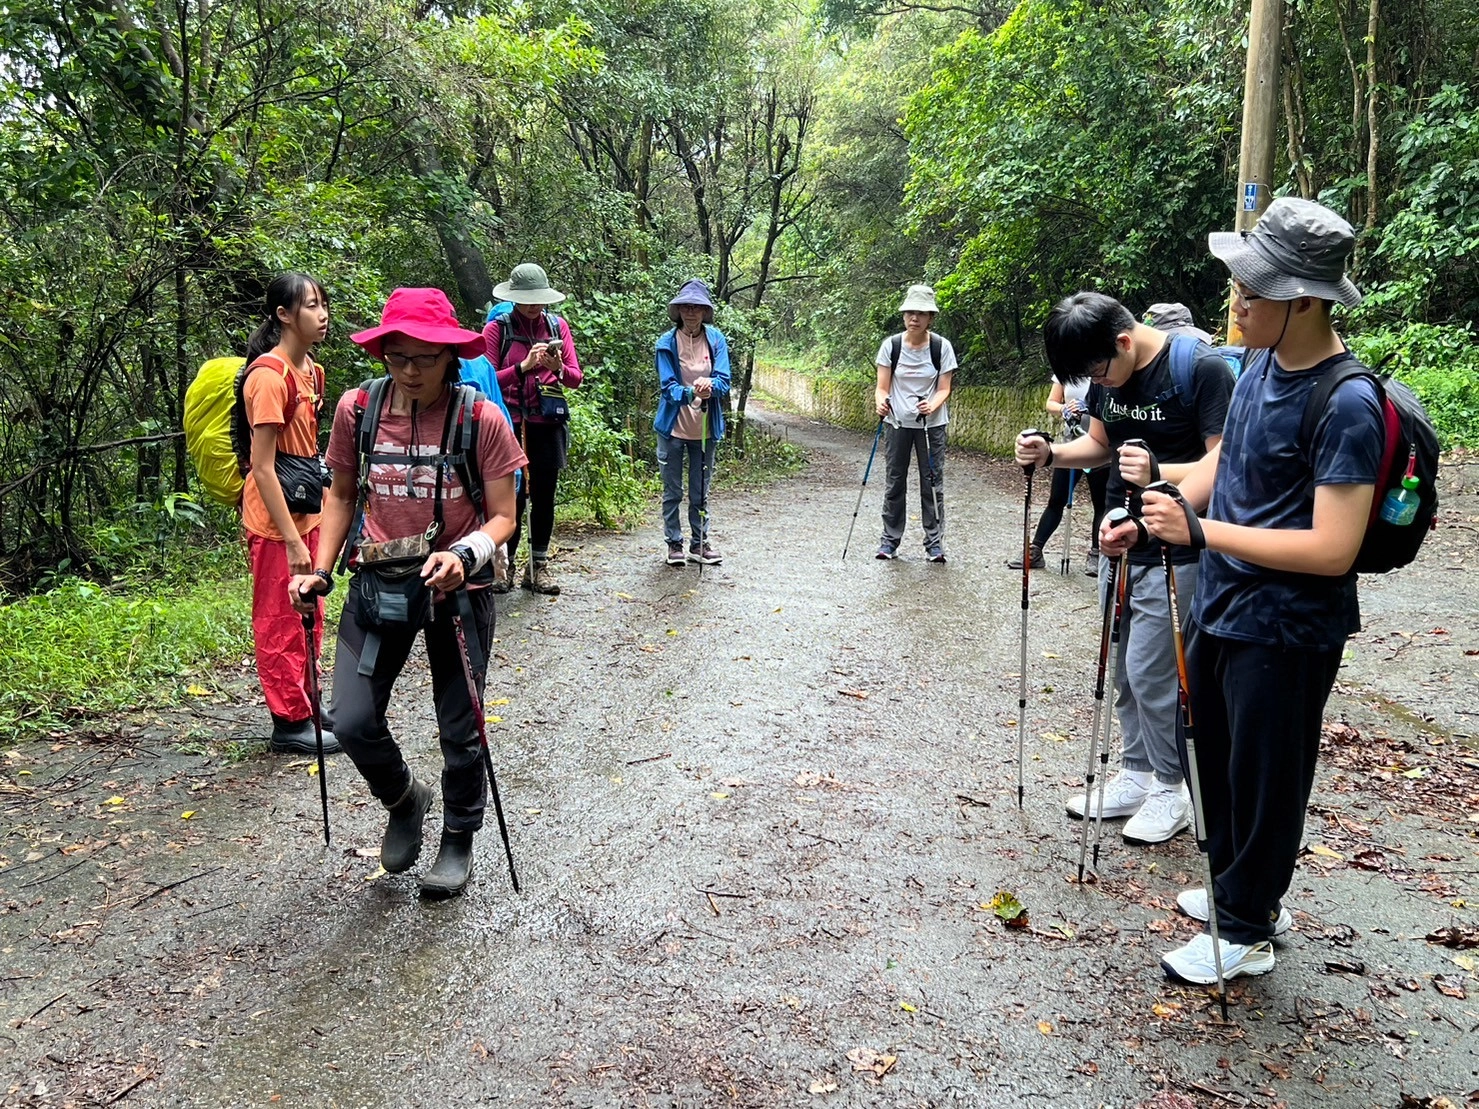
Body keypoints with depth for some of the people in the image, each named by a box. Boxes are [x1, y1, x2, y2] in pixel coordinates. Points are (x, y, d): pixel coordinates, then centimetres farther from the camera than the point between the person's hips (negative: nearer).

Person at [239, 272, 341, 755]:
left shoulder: (310, 370, 9)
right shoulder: (269, 375, -19)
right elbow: (262, 467, -20)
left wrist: (325, 506, 16)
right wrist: (292, 539, -21)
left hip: (306, 512, 9)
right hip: (275, 520, -9)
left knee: (307, 617, 18)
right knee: (279, 622, 4)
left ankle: (305, 706, 31)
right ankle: (290, 723, 15)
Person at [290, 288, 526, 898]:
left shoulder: (480, 418, -13)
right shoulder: (358, 407, -4)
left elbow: (503, 515, -8)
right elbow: (342, 493, 10)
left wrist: (464, 554, -27)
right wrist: (320, 571, 0)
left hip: (456, 589, -2)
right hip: (377, 585, 3)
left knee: (459, 727, 9)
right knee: (353, 722, -3)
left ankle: (459, 838, 35)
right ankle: (404, 800, 31)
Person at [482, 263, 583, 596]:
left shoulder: (557, 325, 8)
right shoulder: (497, 328, -1)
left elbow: (575, 378, 7)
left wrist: (558, 368, -15)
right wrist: (524, 366, -18)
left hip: (548, 422, 3)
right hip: (511, 422, -3)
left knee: (544, 494, 5)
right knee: (514, 494, -3)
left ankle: (538, 566, 13)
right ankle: (505, 565, 9)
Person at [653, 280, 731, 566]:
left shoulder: (716, 339, -1)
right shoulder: (666, 343, -7)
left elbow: (723, 381, -6)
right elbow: (668, 386, -13)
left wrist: (709, 384, -29)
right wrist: (691, 392, -33)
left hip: (705, 428, 2)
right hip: (673, 427, -2)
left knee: (701, 492, 13)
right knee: (672, 491, 7)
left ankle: (699, 543, 25)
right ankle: (674, 543, 20)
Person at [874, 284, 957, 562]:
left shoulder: (941, 346, -6)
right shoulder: (891, 345, -4)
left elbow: (944, 389, -5)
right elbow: (882, 387, -4)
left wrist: (932, 405, -26)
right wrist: (881, 403, -26)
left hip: (932, 424, -1)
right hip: (898, 423, 1)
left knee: (932, 482, 1)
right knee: (894, 482, 5)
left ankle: (935, 542, 8)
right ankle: (890, 540, 15)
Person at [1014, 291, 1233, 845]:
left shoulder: (1201, 368, -18)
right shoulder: (1107, 376, 4)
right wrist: (1051, 454, -4)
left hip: (1173, 551, -7)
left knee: (1149, 671, -3)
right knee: (1124, 669, 14)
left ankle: (1172, 789, 15)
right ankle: (1137, 774, 28)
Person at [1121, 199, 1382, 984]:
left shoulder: (1345, 405, -24)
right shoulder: (1261, 362, 2)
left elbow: (1333, 549, -28)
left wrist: (1201, 532, -26)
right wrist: (1150, 516, 3)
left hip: (1285, 631, -9)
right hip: (1221, 608, 9)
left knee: (1263, 778, 8)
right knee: (1220, 759, 22)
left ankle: (1245, 930, 26)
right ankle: (1241, 887, 42)